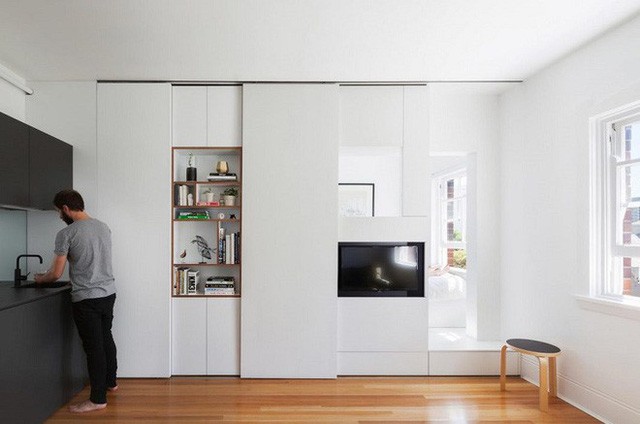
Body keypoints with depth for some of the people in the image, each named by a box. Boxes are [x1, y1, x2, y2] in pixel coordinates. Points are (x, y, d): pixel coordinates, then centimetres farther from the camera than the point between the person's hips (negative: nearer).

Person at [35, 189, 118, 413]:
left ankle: (98, 399, 15)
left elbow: (56, 273, -10)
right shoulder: (104, 227, 7)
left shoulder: (66, 233, -14)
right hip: (108, 293, 7)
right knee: (106, 338, 22)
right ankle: (110, 382, 38)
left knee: (94, 347, 2)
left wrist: (40, 278, 13)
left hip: (86, 299, -7)